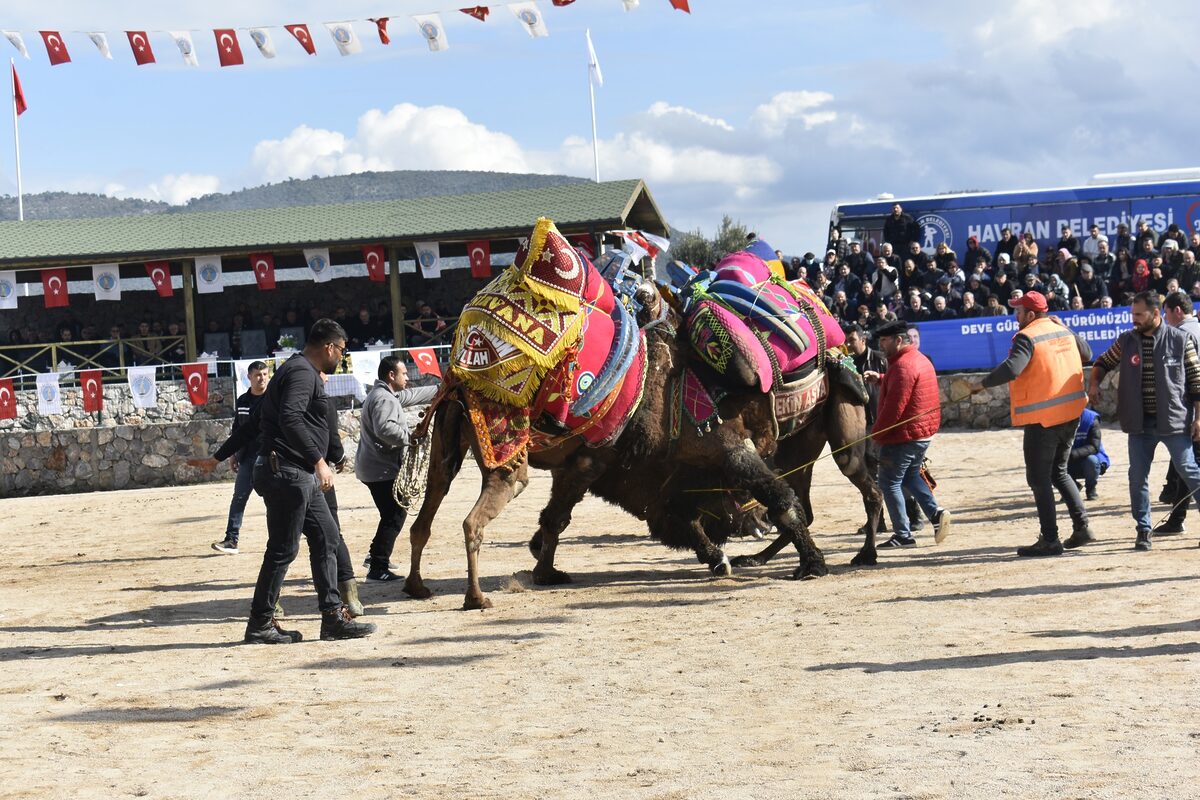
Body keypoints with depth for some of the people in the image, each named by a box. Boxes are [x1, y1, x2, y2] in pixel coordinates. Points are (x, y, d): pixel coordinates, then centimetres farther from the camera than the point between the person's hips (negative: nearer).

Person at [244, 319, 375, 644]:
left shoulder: (300, 370, 20)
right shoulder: (302, 373, -13)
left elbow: (265, 415, 26)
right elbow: (290, 419, -27)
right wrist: (318, 461, -25)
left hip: (302, 476, 11)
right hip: (288, 473, -11)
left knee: (326, 537, 10)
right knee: (283, 550, -5)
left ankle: (333, 616, 11)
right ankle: (260, 623, 3)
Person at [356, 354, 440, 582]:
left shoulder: (390, 395, 17)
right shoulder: (383, 399, -17)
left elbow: (414, 395, 29)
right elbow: (384, 428, -31)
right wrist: (408, 437, -20)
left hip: (372, 467, 11)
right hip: (382, 469, -11)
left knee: (392, 513, 23)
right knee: (394, 516, -10)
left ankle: (376, 555, 31)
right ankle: (378, 569, -12)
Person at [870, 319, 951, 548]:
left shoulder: (903, 366, -19)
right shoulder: (922, 360, 13)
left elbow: (894, 406, -23)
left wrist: (876, 433, -15)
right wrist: (881, 380, 18)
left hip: (904, 434, -10)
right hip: (924, 432, 10)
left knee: (889, 482, 0)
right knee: (910, 475, 24)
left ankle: (902, 535, -1)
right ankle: (936, 512, 5)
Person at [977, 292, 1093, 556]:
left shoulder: (1027, 337, -14)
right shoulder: (1063, 331, 9)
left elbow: (1011, 368, -28)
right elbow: (1087, 354, 25)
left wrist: (984, 383, -15)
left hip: (1042, 418, -8)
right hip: (1071, 413, 8)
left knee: (1039, 479, 1)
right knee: (1058, 472, 22)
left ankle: (1050, 540, -1)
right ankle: (1081, 526, 13)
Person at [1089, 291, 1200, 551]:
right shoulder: (1126, 341, 5)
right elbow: (1103, 362, 20)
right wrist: (1094, 382, 0)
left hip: (1174, 421, -3)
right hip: (1140, 423, 3)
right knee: (1138, 477, 3)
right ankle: (1143, 530, 13)